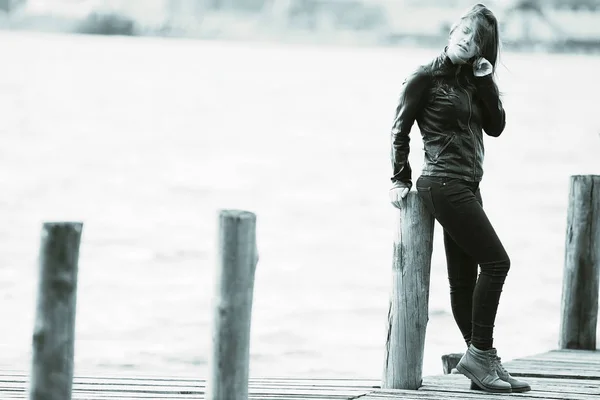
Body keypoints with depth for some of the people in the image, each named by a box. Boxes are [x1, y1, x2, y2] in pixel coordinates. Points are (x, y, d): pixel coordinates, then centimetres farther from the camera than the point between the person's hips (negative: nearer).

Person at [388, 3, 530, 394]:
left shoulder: (471, 80, 15)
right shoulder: (427, 77, -5)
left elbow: (496, 126, 6)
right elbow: (401, 129, -1)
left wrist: (486, 81, -3)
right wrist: (401, 180, 1)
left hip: (466, 187, 8)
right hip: (444, 183, -8)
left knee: (464, 280, 8)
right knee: (496, 261, -12)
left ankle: (482, 364, 10)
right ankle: (480, 354, -8)